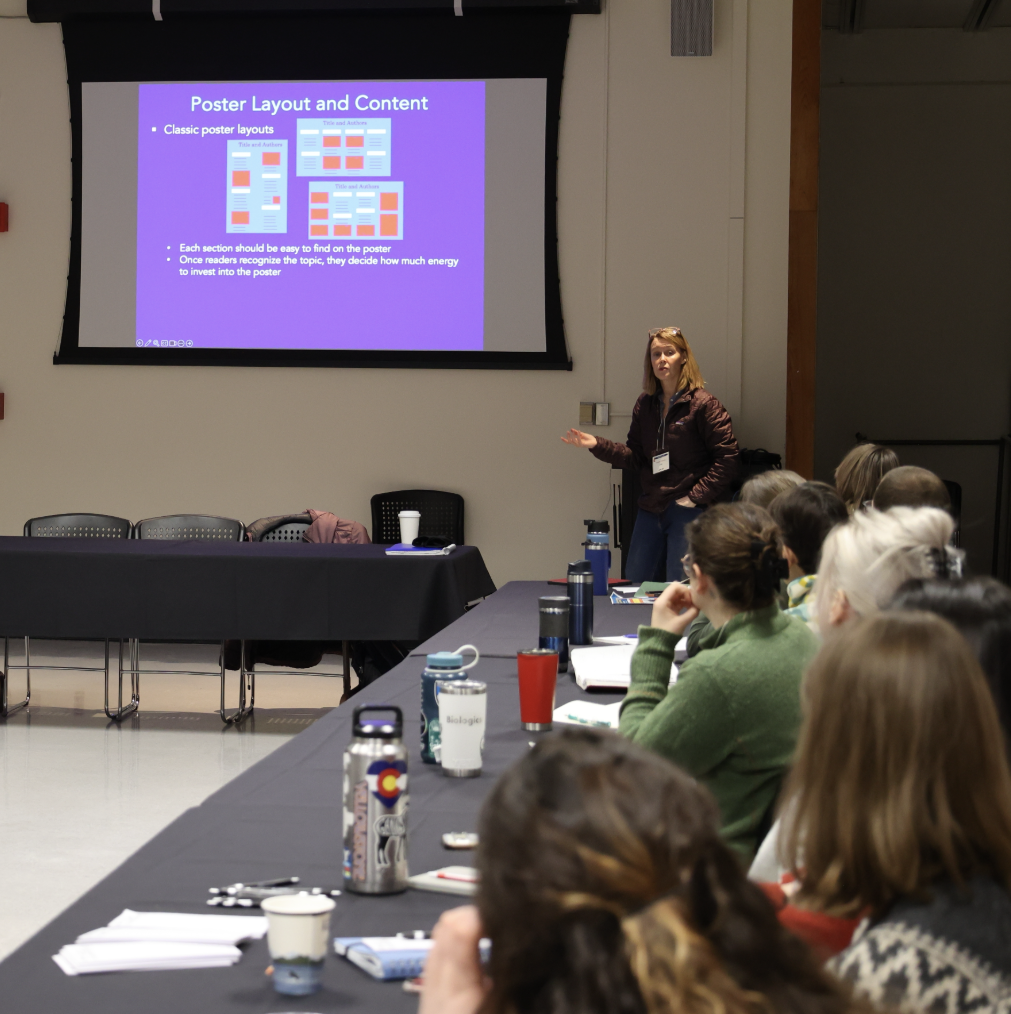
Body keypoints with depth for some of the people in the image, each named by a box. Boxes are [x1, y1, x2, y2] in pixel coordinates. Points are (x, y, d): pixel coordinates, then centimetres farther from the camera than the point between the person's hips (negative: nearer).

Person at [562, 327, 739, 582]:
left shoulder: (702, 404, -10)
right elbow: (636, 456, 9)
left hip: (687, 512, -6)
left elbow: (726, 458, -12)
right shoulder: (645, 404, 9)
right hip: (651, 510, 6)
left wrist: (696, 496, -14)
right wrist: (597, 445, -3)